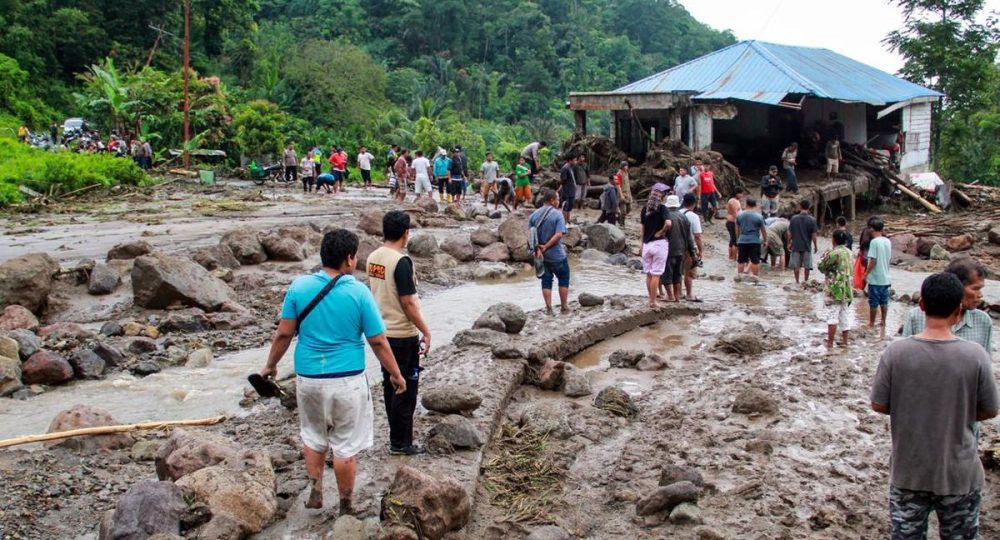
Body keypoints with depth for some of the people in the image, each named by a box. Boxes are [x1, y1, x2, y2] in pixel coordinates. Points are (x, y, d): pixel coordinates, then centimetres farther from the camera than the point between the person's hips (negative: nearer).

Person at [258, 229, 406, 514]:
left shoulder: (299, 286, -6)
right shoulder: (358, 292, -12)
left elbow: (283, 334, -1)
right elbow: (378, 342, -7)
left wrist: (270, 365, 14)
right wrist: (396, 374, 6)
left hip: (308, 377, 3)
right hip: (347, 380, -3)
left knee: (313, 436, 25)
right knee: (345, 446, 10)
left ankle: (315, 492, 31)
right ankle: (345, 506, 22)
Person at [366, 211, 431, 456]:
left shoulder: (373, 258, 3)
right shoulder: (401, 262, -21)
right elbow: (407, 303, -20)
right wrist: (425, 332, -12)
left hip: (382, 332, 8)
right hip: (403, 335, -8)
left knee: (390, 385, 16)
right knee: (406, 389, 3)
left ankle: (396, 437, 27)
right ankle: (401, 443, 11)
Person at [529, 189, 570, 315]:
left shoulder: (534, 215, 1)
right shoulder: (557, 214, -13)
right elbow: (559, 234, -22)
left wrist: (538, 249, -10)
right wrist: (545, 247, -16)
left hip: (540, 255, 4)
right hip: (557, 255, -4)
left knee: (546, 280, 12)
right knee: (563, 279, 13)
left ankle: (548, 308, 12)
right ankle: (564, 307, 17)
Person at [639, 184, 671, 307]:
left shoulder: (644, 208, 7)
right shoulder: (661, 207, -8)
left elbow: (641, 229, 10)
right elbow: (668, 223, -24)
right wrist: (661, 232, -7)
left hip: (647, 244, 5)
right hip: (659, 243, -5)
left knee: (648, 274, 14)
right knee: (656, 274, -1)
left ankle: (651, 299, 22)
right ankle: (653, 301, 1)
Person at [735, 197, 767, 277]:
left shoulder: (739, 215, 2)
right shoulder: (759, 216, -7)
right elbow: (763, 230, -1)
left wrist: (737, 239, 27)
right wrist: (765, 240, 13)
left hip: (742, 241, 3)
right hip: (755, 241, -3)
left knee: (741, 261, 10)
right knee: (755, 261, 4)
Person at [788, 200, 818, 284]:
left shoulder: (794, 218, -5)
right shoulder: (812, 219, -8)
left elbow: (789, 233, -2)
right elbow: (814, 235, -7)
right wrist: (816, 246, 5)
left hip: (796, 245, 0)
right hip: (807, 246, 0)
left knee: (795, 265, 9)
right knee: (807, 265, 12)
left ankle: (797, 281, 12)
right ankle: (806, 281, 20)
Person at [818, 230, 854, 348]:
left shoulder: (834, 253, -17)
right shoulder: (849, 252, 8)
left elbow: (822, 267, -9)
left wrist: (824, 258, 9)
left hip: (835, 290, -7)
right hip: (847, 290, 8)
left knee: (832, 317, -4)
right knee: (845, 316, 13)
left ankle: (830, 343, -2)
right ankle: (844, 341, 19)